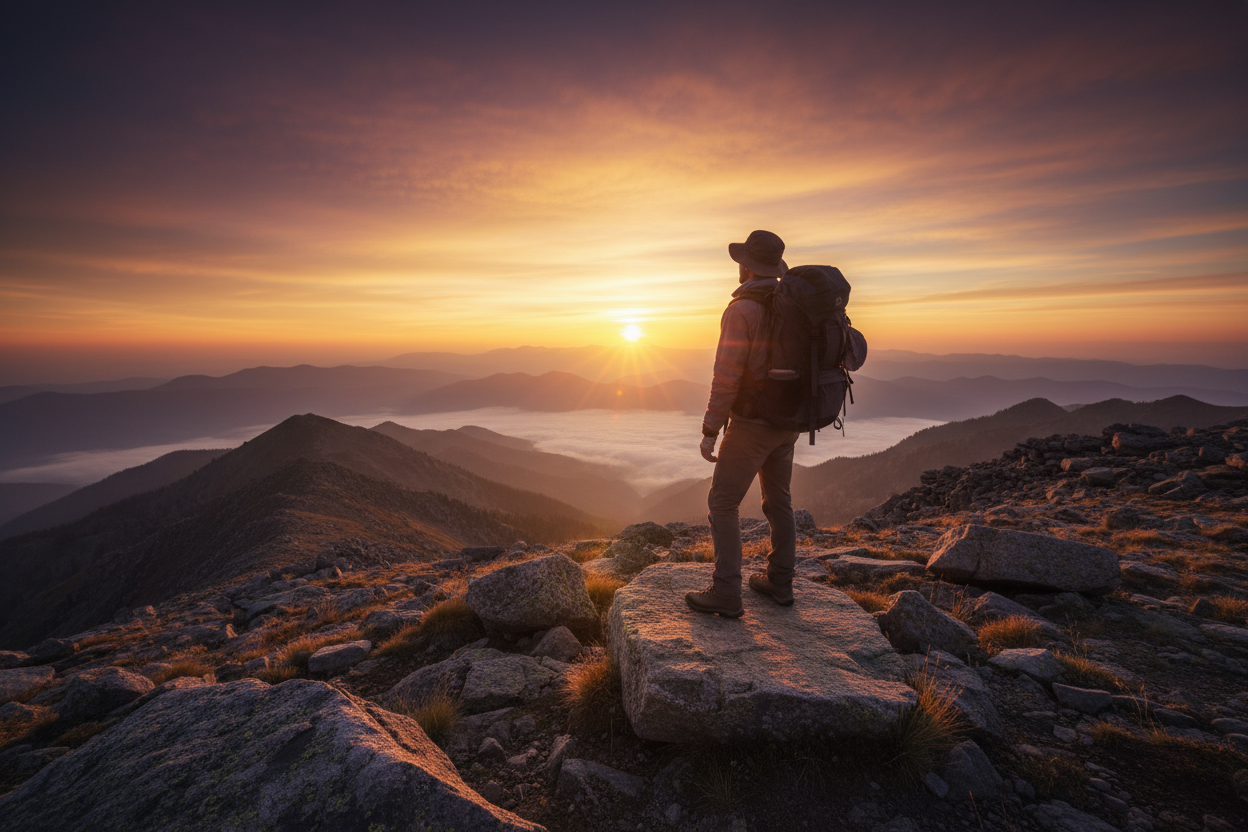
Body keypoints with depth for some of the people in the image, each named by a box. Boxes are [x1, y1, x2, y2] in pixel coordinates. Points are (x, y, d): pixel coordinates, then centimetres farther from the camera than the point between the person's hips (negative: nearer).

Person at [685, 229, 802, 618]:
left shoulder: (740, 311, -19)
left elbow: (726, 377, -23)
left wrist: (709, 431, -17)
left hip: (751, 425, -8)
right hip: (785, 422, 8)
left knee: (722, 504, 1)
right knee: (778, 500, 16)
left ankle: (726, 593, 4)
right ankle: (779, 582, 27)